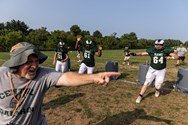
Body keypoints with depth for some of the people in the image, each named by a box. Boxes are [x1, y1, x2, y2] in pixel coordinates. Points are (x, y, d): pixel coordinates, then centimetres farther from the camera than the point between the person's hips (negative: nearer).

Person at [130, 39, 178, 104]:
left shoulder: (166, 50, -12)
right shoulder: (151, 50, -12)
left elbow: (176, 56, -10)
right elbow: (142, 53, -17)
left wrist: (170, 57, -30)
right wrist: (135, 54, -34)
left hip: (161, 71, 0)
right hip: (152, 69, 0)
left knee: (158, 85, 5)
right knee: (147, 82, -1)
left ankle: (157, 90, 43)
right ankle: (140, 96, 8)